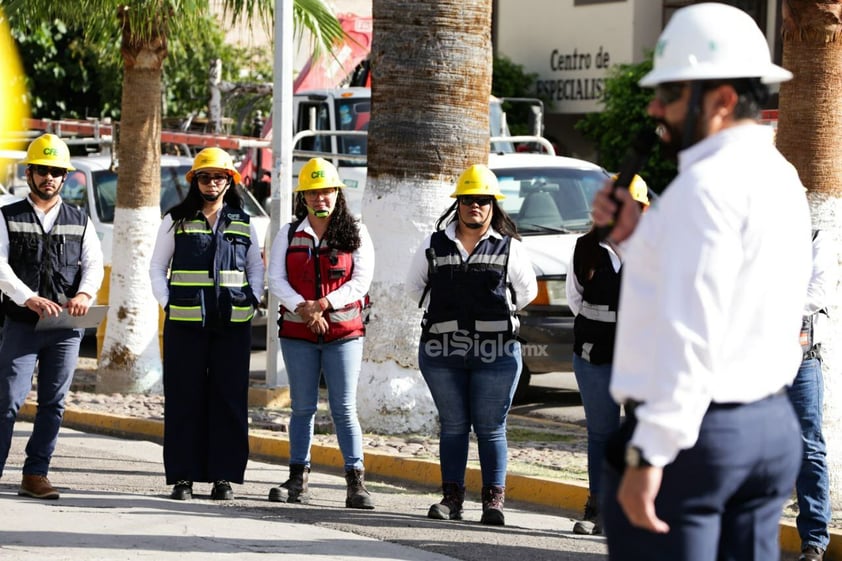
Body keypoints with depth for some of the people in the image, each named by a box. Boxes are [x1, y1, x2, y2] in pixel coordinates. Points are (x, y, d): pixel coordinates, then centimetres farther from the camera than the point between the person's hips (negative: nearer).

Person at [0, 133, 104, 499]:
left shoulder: (80, 222, 13)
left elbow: (94, 264, 4)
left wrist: (84, 294, -17)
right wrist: (30, 298, -21)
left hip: (67, 327, 3)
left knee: (53, 403, 3)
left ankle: (35, 474, 8)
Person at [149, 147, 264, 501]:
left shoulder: (243, 224, 12)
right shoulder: (176, 220, 7)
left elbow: (256, 267, 19)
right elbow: (157, 267, 10)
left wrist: (251, 302, 4)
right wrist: (168, 303, -2)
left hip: (233, 324, 1)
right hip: (185, 323, -1)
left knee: (229, 399, 0)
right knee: (185, 399, -1)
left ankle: (224, 477, 5)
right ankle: (182, 476, 3)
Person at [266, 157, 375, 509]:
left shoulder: (355, 234, 4)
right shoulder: (289, 235, 9)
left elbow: (361, 281, -4)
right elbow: (276, 279, 1)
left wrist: (323, 304, -15)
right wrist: (303, 309, -15)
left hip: (344, 331, -2)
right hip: (298, 333, 2)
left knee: (344, 409, -5)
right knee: (302, 407, 6)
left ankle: (356, 483, -6)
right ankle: (298, 480, 11)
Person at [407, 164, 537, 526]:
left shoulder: (509, 248, 5)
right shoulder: (435, 245, 9)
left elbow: (527, 291, 14)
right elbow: (415, 286, 18)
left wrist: (496, 313, 5)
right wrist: (443, 313, 9)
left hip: (496, 352, -2)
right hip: (441, 350, 2)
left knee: (491, 428, 0)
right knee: (452, 426, 7)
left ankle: (494, 499, 4)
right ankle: (452, 496, 12)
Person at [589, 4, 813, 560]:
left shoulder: (707, 186, -15)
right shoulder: (779, 180, 14)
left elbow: (691, 334, -23)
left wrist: (648, 453, -24)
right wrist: (637, 238, 8)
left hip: (688, 431, -9)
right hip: (771, 426, 10)